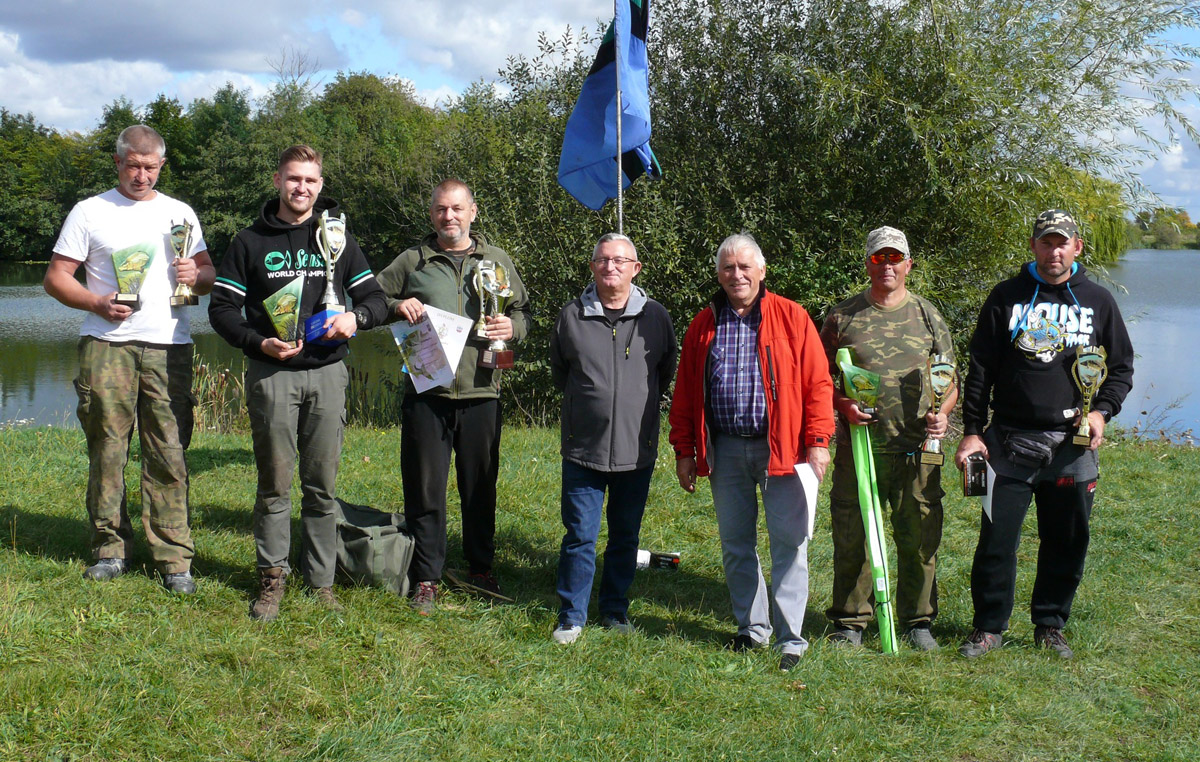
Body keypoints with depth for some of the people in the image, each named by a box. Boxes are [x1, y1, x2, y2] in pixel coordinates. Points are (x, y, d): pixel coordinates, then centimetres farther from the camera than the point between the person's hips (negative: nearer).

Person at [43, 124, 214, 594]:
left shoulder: (180, 213, 18)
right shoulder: (90, 212, 10)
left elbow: (210, 274, 22)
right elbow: (56, 278, 8)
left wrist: (196, 274, -2)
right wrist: (98, 303, -9)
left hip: (169, 347, 1)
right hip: (106, 345, -1)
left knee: (170, 454, -4)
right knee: (106, 450, 0)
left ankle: (174, 558, 0)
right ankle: (111, 548, 13)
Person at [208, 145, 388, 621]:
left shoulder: (337, 238, 13)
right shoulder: (251, 242, 8)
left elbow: (376, 298, 13)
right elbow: (221, 309, 5)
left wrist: (355, 317, -10)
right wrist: (259, 343, -13)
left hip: (326, 373, 1)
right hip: (271, 375, -1)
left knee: (323, 485, 4)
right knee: (274, 484, 2)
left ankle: (321, 581, 13)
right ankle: (272, 577, 12)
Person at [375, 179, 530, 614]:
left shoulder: (497, 261, 13)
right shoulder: (411, 262, 10)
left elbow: (523, 311, 18)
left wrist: (512, 327, -4)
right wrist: (396, 307, -8)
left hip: (480, 393, 1)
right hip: (426, 393, -1)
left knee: (481, 488, 9)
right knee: (425, 490, 2)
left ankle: (481, 570, 24)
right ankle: (425, 580, 11)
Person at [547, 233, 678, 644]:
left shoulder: (655, 316, 0)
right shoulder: (572, 316, 1)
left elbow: (667, 371, 15)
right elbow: (558, 371, 16)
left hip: (637, 450, 1)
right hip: (583, 448, -1)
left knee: (626, 535, 12)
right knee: (580, 536, 1)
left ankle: (615, 610, 26)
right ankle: (571, 616, 14)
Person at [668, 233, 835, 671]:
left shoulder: (791, 318, 0)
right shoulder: (704, 326, 9)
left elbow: (818, 383, -3)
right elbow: (685, 393, 11)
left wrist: (818, 442, -10)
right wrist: (684, 450, 6)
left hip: (780, 448, -3)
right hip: (725, 450, 4)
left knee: (789, 543, -4)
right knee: (735, 545, 11)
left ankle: (790, 637, 3)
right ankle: (751, 627, 25)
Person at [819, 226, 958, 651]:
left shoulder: (928, 317, 11)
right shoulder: (843, 317, 7)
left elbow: (950, 379, 14)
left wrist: (942, 414, -5)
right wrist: (842, 405, -9)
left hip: (917, 449, 1)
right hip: (858, 447, -1)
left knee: (919, 539, 4)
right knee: (852, 538, 4)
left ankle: (918, 621, 19)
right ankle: (850, 621, 18)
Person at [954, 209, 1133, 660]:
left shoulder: (1098, 301, 9)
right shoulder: (1006, 297, 5)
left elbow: (1121, 367, 15)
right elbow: (980, 369, 5)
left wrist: (1102, 411, -3)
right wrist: (973, 430, -1)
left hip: (1072, 445, 2)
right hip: (1010, 442, -1)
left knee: (1067, 543, 7)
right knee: (997, 538, -2)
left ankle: (1050, 626, 23)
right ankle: (989, 627, 11)